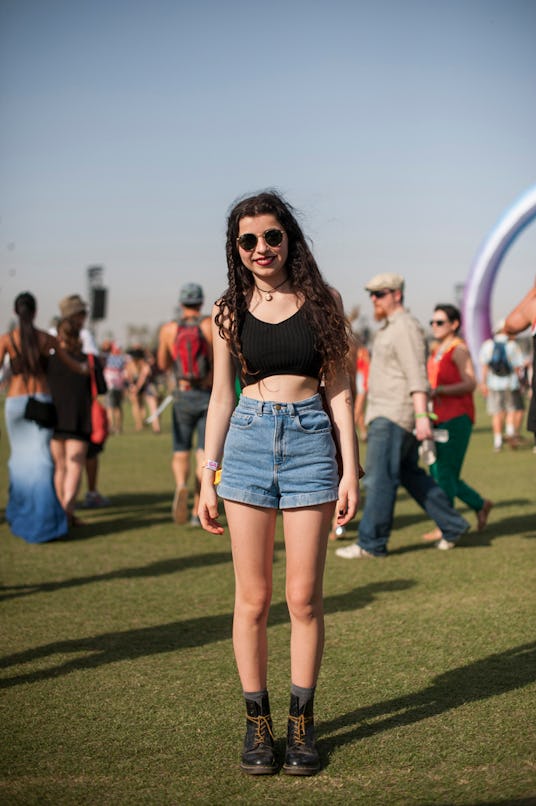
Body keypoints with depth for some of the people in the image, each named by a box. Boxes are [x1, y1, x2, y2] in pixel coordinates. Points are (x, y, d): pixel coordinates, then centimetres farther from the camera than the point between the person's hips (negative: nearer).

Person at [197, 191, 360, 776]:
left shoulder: (321, 302, 3)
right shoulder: (229, 310, 6)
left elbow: (338, 389, 4)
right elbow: (221, 396, 9)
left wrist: (351, 470, -2)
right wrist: (207, 476, 6)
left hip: (310, 442, -1)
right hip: (248, 442, 1)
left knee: (303, 597, 1)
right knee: (253, 597, 4)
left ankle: (302, 722, 15)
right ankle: (256, 722, 15)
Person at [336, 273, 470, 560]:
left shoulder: (406, 328, -12)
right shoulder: (388, 329, 20)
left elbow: (417, 376, -21)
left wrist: (422, 415, -29)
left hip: (396, 417, -11)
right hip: (385, 415, 11)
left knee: (379, 477, -8)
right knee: (410, 474, 13)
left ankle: (371, 543, -4)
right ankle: (452, 525, 19)